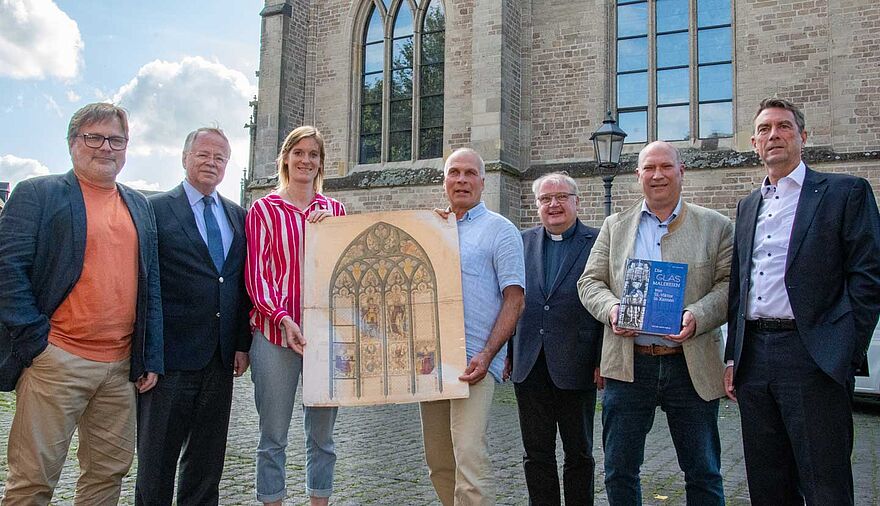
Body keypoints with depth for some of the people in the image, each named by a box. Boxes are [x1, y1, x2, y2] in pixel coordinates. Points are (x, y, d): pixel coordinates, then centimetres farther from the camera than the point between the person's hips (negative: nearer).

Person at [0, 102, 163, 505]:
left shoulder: (140, 207, 15)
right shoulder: (36, 193, 0)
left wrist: (151, 358, 9)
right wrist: (35, 339, -12)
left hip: (122, 366, 5)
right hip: (56, 361, -5)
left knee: (110, 470, 13)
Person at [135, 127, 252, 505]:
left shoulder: (238, 216, 11)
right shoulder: (155, 209, -4)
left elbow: (243, 285, 11)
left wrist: (242, 343, 6)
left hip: (221, 359, 5)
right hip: (171, 357, -4)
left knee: (208, 459, 16)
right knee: (157, 458, 9)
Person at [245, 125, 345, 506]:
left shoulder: (334, 210, 11)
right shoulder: (264, 209, 4)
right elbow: (255, 273, -3)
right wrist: (283, 318, -16)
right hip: (275, 331, -2)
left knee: (322, 434, 11)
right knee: (273, 435, 5)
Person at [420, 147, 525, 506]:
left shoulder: (500, 230, 1)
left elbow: (514, 299, -5)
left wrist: (487, 355, -15)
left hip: (474, 359, -6)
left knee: (469, 458, -14)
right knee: (438, 462, 12)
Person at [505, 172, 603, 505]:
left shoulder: (599, 242, -2)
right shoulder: (524, 242, 9)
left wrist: (603, 362, -9)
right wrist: (506, 352, 6)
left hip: (575, 365, -3)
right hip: (529, 364, 3)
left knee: (579, 453, 12)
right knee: (536, 453, 12)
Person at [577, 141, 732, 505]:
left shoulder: (715, 226, 7)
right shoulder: (615, 227, 11)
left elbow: (729, 285, 0)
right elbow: (590, 282, 7)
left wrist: (697, 316, -18)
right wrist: (611, 309, -13)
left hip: (691, 365, -1)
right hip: (628, 365, 1)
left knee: (704, 474, 10)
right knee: (619, 471, 10)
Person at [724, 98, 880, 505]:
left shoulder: (846, 192, 1)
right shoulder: (748, 205, 18)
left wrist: (846, 353, -12)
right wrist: (733, 357, 12)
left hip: (812, 358, -5)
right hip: (754, 357, 6)